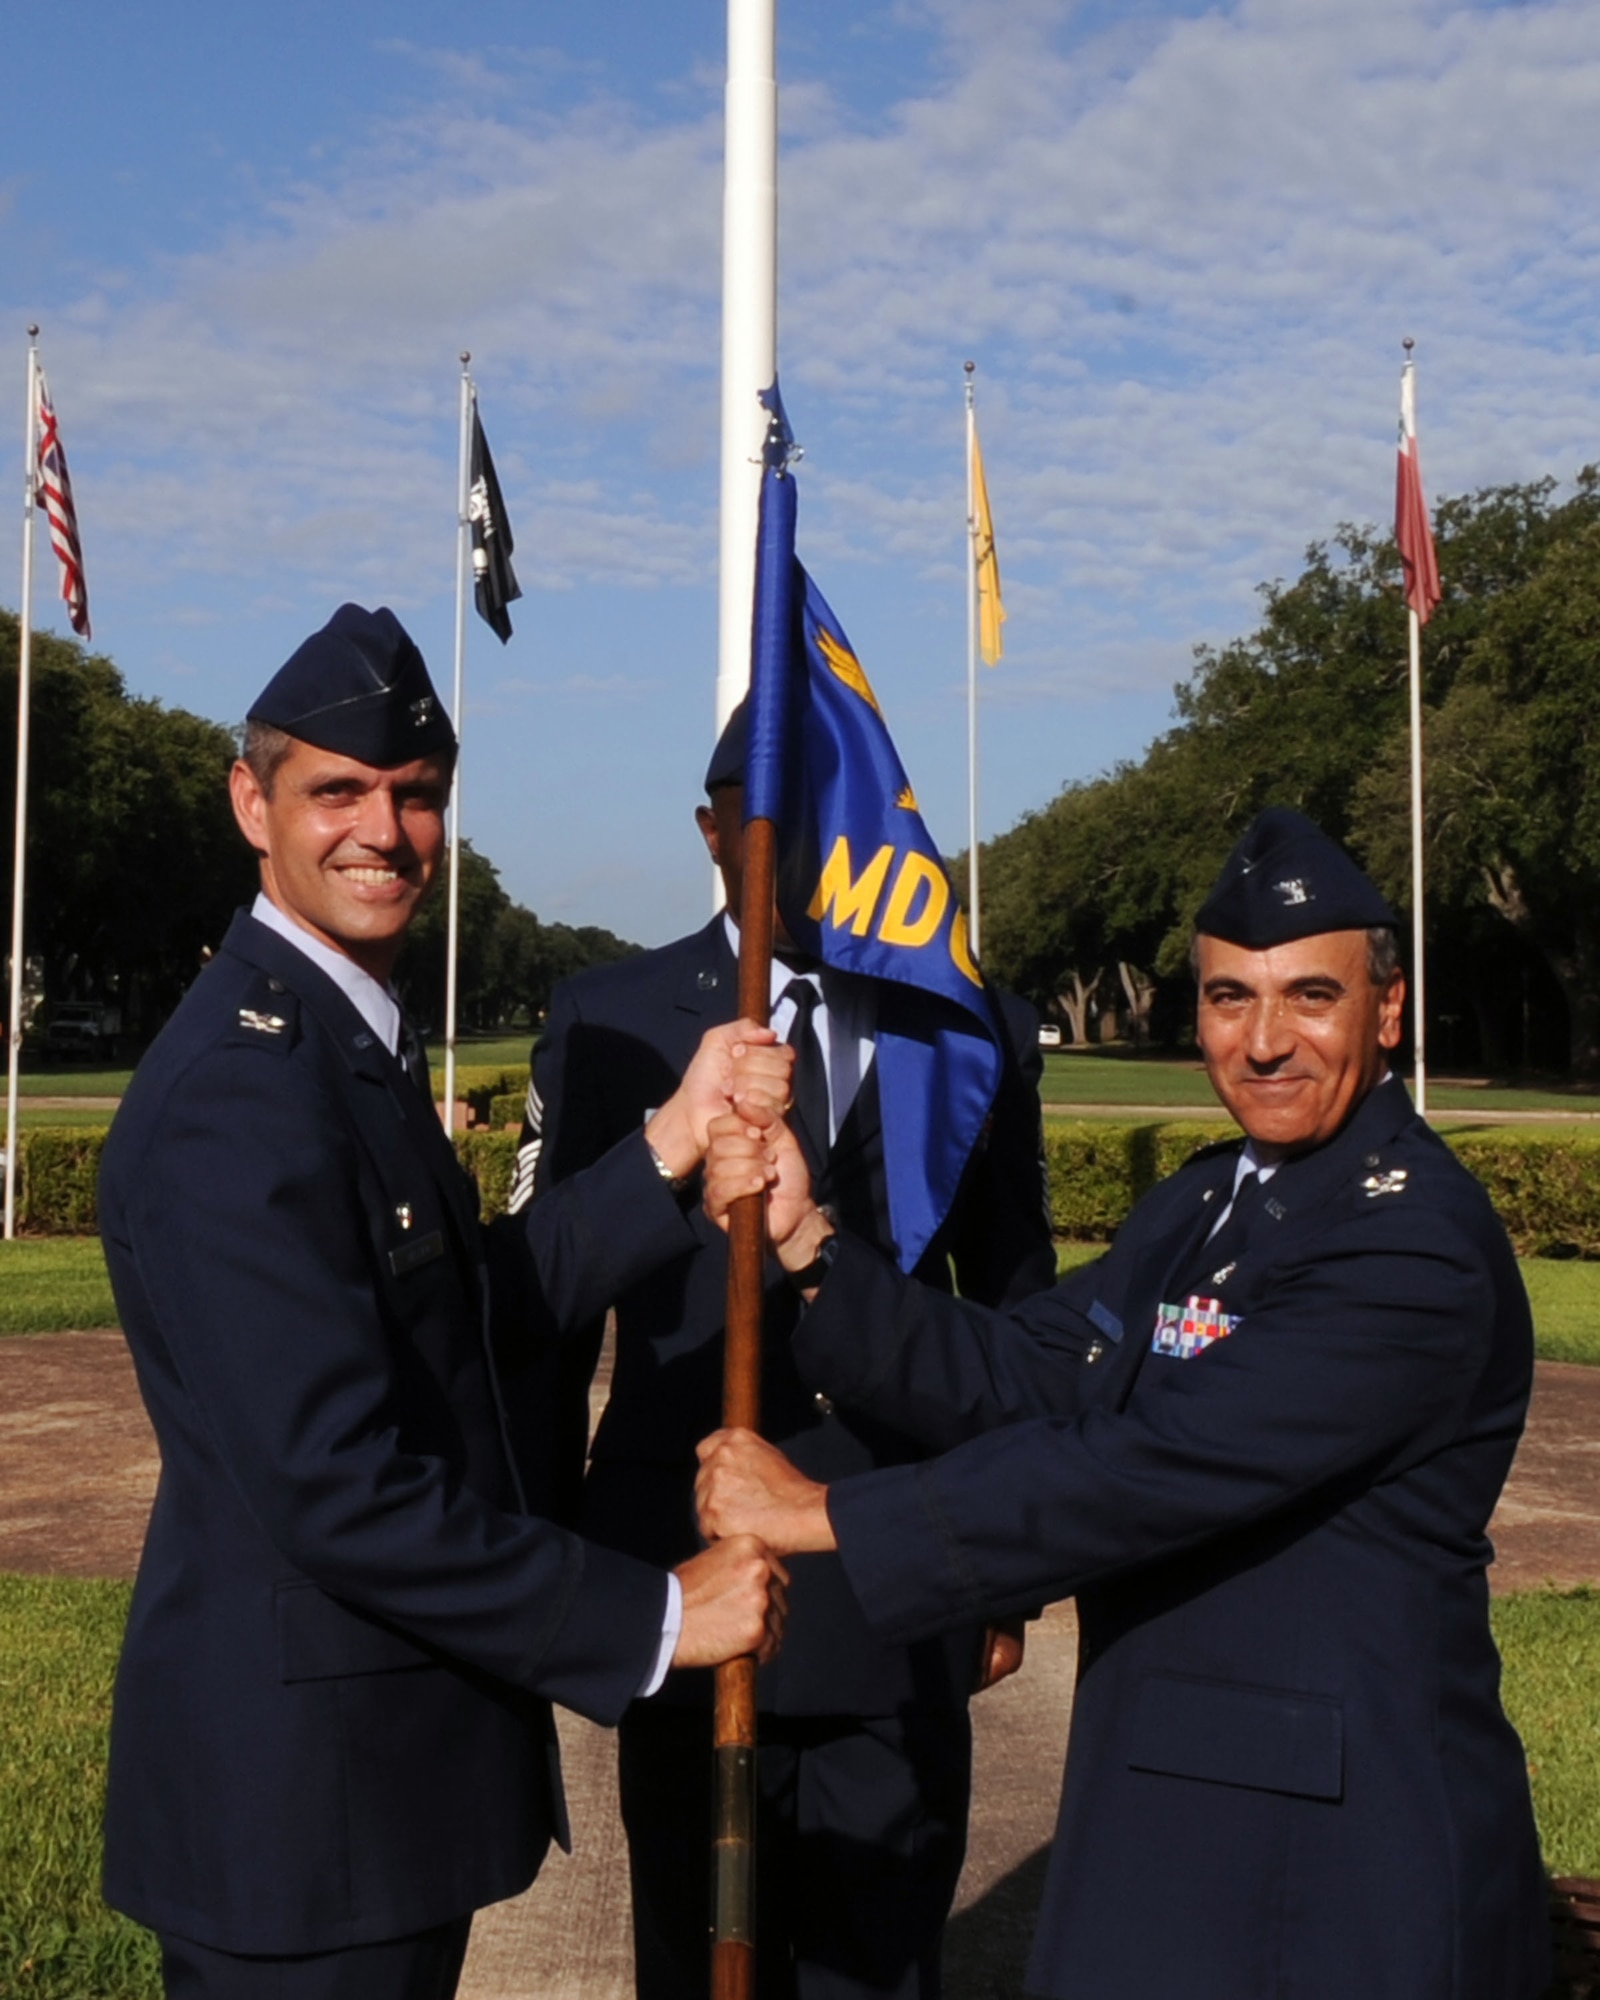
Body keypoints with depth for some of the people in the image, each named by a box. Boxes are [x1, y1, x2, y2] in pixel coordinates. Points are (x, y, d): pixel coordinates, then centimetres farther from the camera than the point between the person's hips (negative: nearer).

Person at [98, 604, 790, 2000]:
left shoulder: (353, 1039, 10)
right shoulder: (240, 1088, -23)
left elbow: (476, 1325, 7)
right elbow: (335, 1485, -26)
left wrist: (673, 1143, -1)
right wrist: (650, 1615, -19)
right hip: (300, 1790, -10)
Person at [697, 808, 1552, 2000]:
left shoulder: (1411, 1246, -20)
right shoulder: (1208, 1201, 10)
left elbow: (1152, 1468, -26)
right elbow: (1021, 1380, 1)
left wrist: (828, 1517, -21)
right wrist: (807, 1243, -11)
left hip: (1341, 1852, -7)